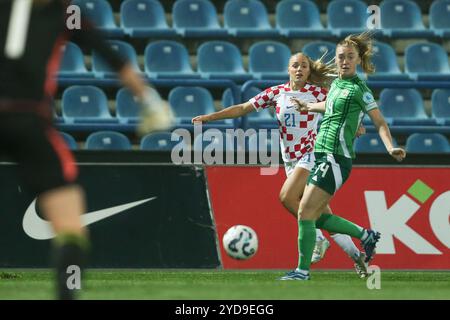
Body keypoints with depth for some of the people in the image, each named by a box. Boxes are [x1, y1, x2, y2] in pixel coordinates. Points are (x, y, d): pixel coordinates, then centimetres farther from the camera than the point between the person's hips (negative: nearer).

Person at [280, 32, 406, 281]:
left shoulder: (358, 89, -9)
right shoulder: (337, 83, 14)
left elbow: (380, 122, -7)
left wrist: (390, 148, -22)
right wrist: (308, 107, 50)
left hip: (336, 158, -9)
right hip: (322, 156, 9)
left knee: (305, 212, -12)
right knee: (319, 216, 10)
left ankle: (303, 270, -6)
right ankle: (365, 235, 25)